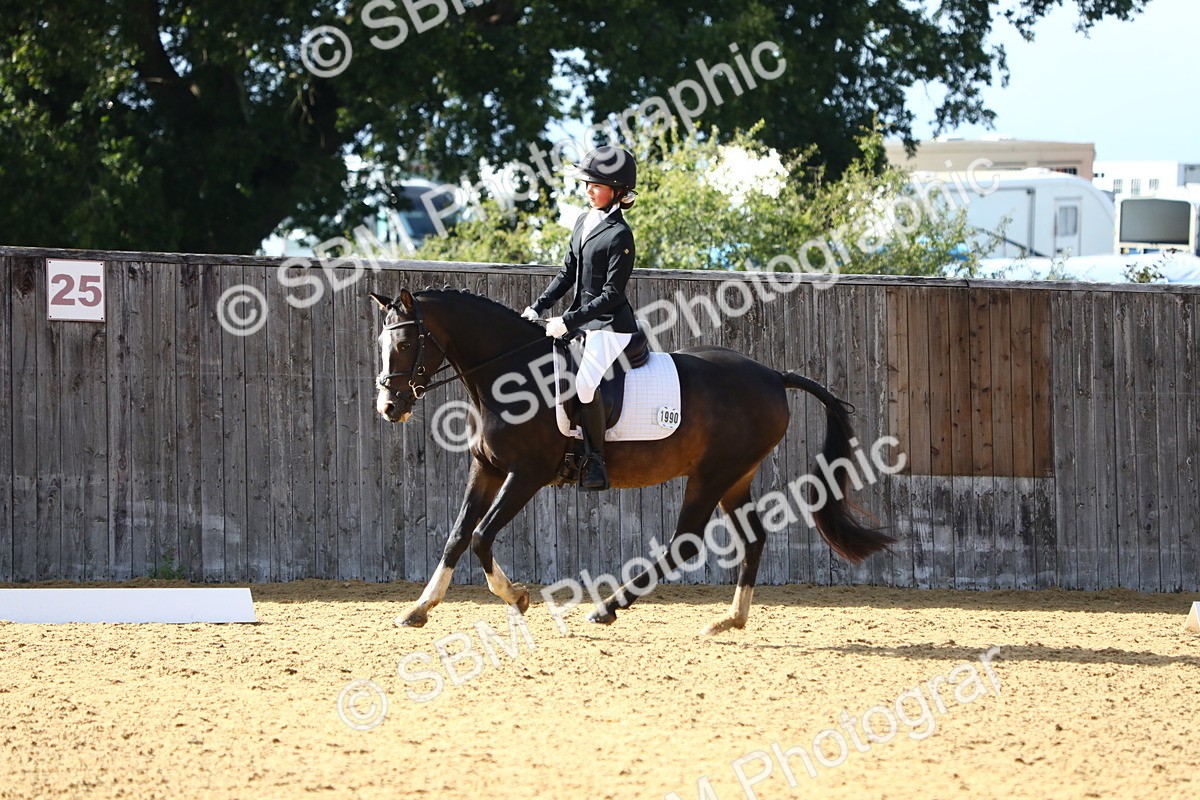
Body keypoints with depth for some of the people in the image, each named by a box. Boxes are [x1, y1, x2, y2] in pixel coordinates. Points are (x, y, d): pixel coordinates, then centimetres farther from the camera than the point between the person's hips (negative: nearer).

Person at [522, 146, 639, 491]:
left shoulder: (620, 236, -15)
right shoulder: (584, 223, 11)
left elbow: (611, 294, -18)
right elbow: (567, 273, 17)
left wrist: (568, 322, -21)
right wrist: (537, 307, 6)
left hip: (609, 325, -10)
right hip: (581, 320, 10)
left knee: (584, 382, -29)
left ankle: (596, 460, -19)